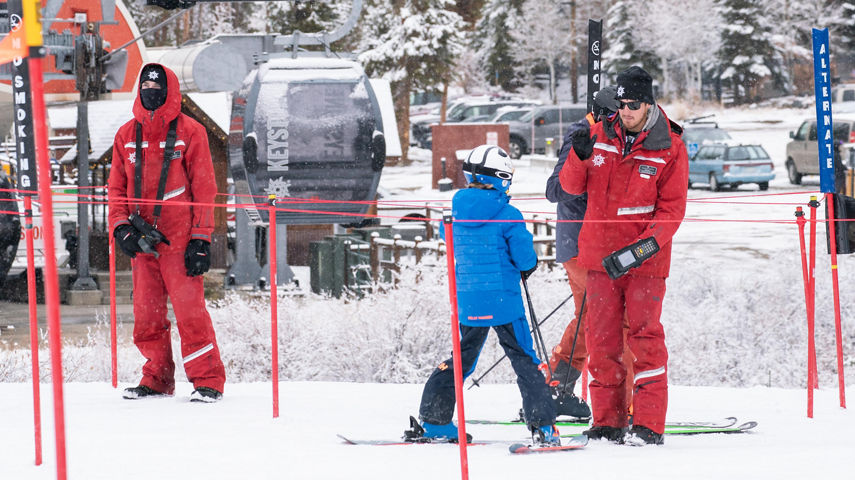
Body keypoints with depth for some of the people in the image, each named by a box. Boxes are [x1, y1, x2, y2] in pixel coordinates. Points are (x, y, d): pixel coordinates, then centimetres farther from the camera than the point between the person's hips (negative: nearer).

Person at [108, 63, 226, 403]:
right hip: (141, 242, 4)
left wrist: (201, 239, -7)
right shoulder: (127, 135, 12)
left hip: (179, 241, -4)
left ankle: (208, 380, -4)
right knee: (146, 315, 5)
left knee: (189, 310, -9)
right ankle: (157, 379, 15)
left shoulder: (189, 132, 0)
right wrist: (120, 226, 0)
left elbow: (204, 189, -1)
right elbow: (117, 187, 17)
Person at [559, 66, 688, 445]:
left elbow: (672, 210, -7)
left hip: (645, 258, -4)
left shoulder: (669, 148, -5)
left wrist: (642, 248, -20)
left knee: (645, 337, -6)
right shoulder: (601, 135, 5)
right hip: (600, 255, 4)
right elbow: (572, 186, 7)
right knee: (602, 338, 5)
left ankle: (649, 425, -5)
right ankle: (607, 421, 11)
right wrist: (579, 157, -14)